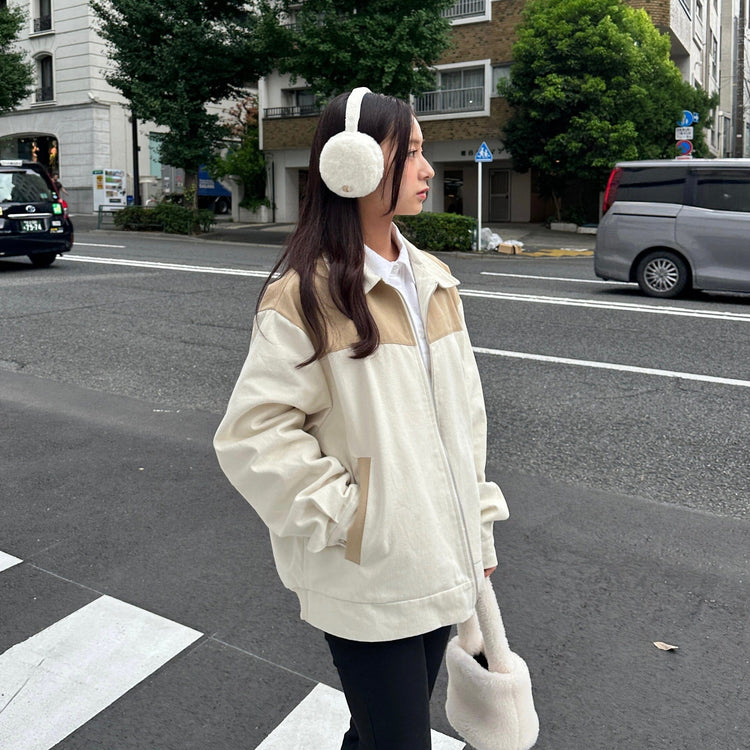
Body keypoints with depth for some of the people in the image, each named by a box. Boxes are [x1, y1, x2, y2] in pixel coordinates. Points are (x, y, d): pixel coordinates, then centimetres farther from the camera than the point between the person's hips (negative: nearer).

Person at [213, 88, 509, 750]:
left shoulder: (434, 280, 6)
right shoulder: (306, 296, -15)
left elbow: (464, 412, 11)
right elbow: (251, 434, -16)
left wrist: (479, 525, 12)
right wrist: (343, 517, -17)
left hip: (441, 566, 7)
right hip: (368, 583, -6)